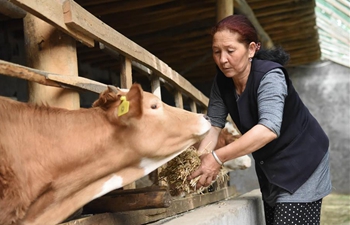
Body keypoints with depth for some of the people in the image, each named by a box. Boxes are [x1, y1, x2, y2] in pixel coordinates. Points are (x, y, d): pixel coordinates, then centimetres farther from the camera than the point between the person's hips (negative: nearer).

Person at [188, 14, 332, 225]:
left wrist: (218, 158, -48)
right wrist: (199, 160, -28)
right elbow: (213, 124, -11)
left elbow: (269, 129, -42)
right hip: (269, 166, 7)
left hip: (302, 160, -7)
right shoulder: (222, 81, -8)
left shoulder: (269, 76, -29)